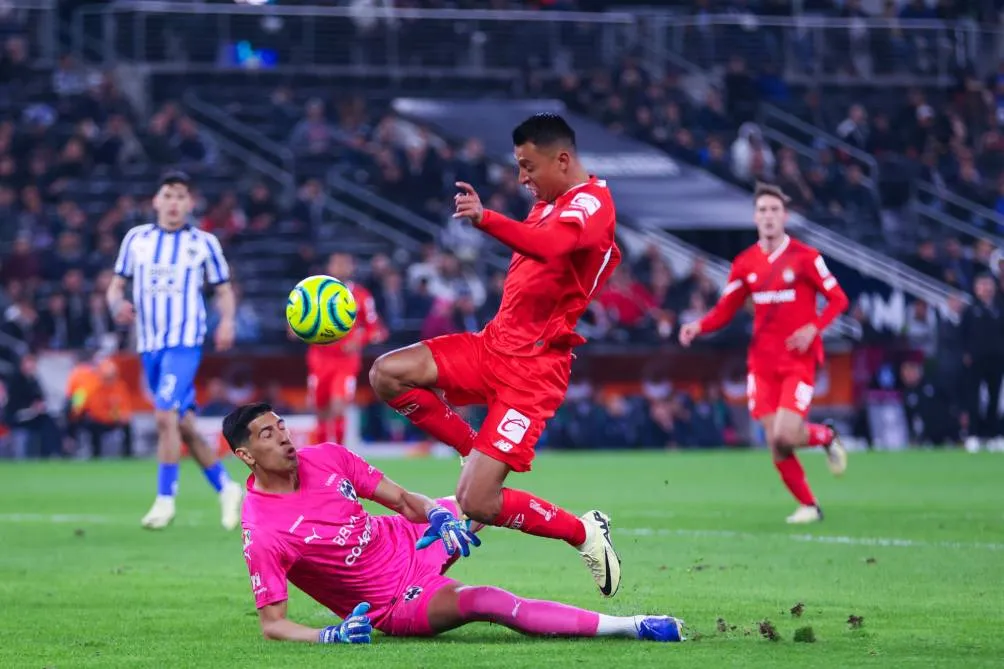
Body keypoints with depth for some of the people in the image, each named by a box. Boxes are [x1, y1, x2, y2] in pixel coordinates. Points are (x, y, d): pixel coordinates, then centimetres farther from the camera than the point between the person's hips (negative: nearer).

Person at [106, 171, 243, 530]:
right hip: (150, 344, 4)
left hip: (185, 341, -4)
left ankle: (165, 499, -12)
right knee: (183, 424, 9)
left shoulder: (203, 243, 1)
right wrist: (117, 305, -11)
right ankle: (226, 489, 23)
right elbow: (116, 285, 12)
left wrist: (227, 321, -11)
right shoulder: (136, 238, 8)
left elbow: (224, 291, 8)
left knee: (166, 416, -19)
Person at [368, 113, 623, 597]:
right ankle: (481, 457, 6)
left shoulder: (591, 203, -17)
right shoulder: (548, 204, 13)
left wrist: (486, 218, -51)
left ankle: (584, 533, 11)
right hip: (493, 345, 9)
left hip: (532, 370, -9)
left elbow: (551, 244, -40)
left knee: (478, 505, -14)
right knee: (386, 375, -7)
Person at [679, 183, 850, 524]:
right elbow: (725, 310, 10)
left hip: (798, 360, -4)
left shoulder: (804, 257, -7)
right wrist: (699, 326, -9)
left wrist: (813, 328, -19)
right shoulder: (745, 263, 5)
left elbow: (838, 299, -4)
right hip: (762, 363, 4)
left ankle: (826, 437, 15)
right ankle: (808, 506, 17)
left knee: (786, 435, -18)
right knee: (776, 445, -1)